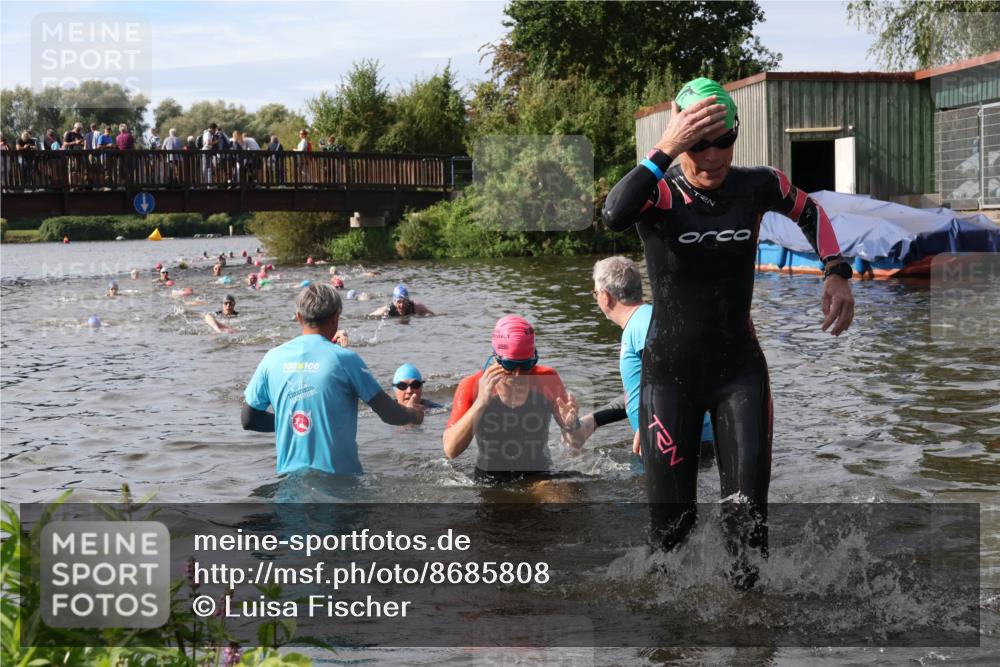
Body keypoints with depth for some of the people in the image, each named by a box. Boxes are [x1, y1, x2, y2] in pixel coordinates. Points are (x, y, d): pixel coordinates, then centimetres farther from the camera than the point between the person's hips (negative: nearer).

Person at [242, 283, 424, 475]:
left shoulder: (272, 359, 1)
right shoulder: (345, 359, -9)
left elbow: (248, 420, 8)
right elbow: (389, 414, -5)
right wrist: (413, 414, 17)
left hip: (289, 473, 4)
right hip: (339, 475, -3)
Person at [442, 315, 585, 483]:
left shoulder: (547, 380, -6)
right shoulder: (472, 387, -11)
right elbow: (450, 450, -22)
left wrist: (571, 424, -23)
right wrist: (480, 403, -31)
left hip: (538, 475, -1)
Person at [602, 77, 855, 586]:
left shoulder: (756, 186, -3)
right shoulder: (659, 192, -14)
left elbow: (809, 212, 18)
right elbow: (613, 216, -38)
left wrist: (837, 273, 6)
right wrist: (665, 149, -40)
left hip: (739, 367, 3)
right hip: (670, 371, -2)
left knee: (748, 502, -4)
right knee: (670, 513, 3)